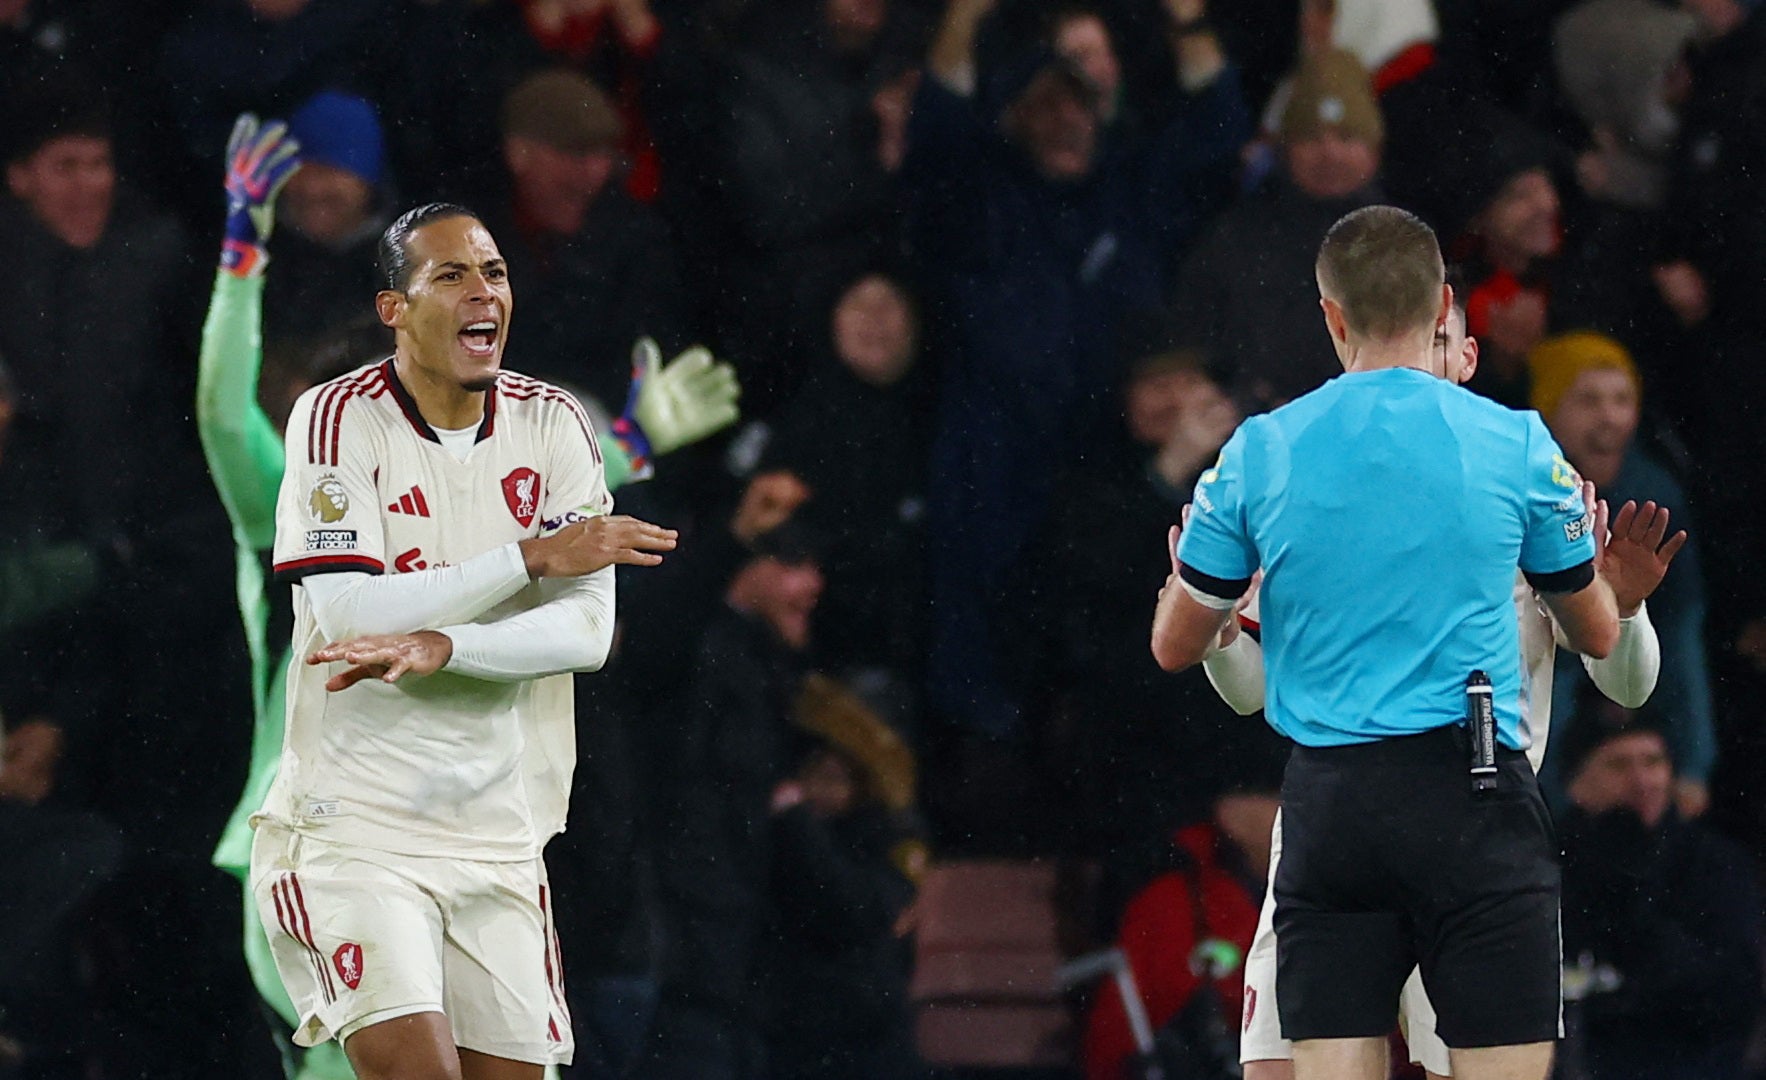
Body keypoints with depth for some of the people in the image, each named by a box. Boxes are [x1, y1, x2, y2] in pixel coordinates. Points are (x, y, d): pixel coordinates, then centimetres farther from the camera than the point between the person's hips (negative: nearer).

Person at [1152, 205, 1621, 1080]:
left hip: (1326, 809, 2)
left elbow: (1175, 646, 12)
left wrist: (1184, 564, 33)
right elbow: (1597, 633, 14)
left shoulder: (1260, 451, 3)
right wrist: (1588, 545, 36)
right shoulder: (1516, 443, 0)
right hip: (1473, 800, -2)